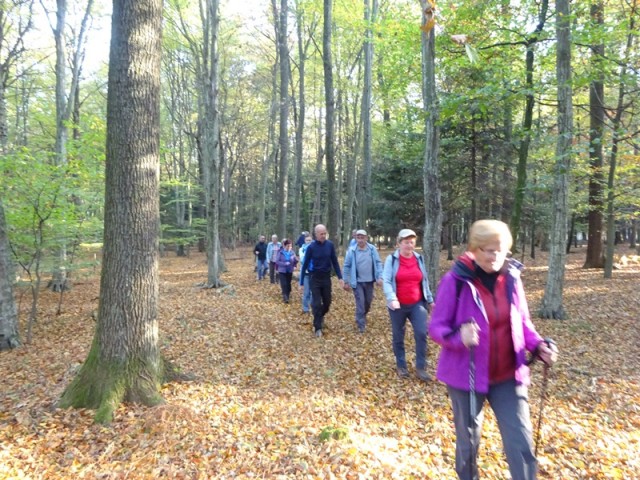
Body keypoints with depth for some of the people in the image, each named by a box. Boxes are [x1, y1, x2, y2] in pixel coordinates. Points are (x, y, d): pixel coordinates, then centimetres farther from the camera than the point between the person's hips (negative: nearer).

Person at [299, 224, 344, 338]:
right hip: (315, 279, -3)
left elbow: (335, 262, 2)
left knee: (327, 302, 12)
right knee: (316, 304, 0)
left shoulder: (330, 245, -5)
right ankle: (317, 327, 13)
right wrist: (301, 283, -6)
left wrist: (340, 277, -3)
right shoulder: (311, 247, -12)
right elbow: (305, 265, -6)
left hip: (327, 278, 3)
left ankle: (321, 316, 42)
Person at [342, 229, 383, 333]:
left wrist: (380, 277, -9)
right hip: (357, 282, -3)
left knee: (368, 302, 17)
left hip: (369, 281, 3)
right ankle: (361, 325, 4)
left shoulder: (372, 249, -5)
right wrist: (346, 281, -2)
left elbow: (378, 263, -1)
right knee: (360, 303, -5)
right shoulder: (351, 250, -9)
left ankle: (363, 317, 44)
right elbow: (346, 266, -4)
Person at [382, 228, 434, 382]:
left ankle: (420, 368, 3)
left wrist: (430, 299, 16)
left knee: (421, 334, -10)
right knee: (398, 337, 10)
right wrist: (392, 299, -29)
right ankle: (401, 366, 28)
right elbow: (386, 281, -14)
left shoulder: (419, 259, 5)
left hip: (417, 304, 2)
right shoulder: (391, 259, -7)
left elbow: (425, 281, 14)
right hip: (398, 306, -2)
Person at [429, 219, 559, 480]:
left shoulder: (511, 277, -4)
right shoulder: (456, 280, -16)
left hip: (508, 376, 3)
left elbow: (522, 322, 9)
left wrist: (538, 345, -9)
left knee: (521, 444, 4)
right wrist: (459, 336, -32)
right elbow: (436, 327, -12)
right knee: (468, 441, 17)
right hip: (466, 375, -2)